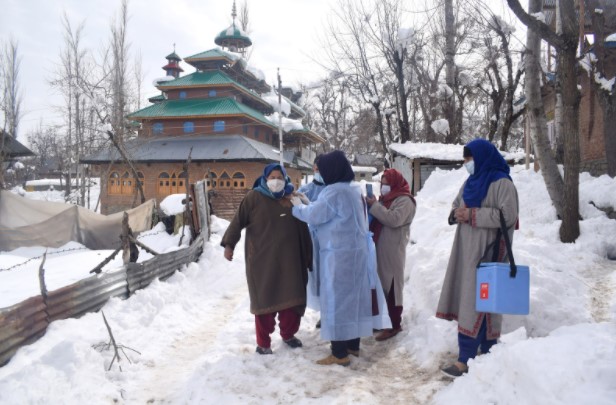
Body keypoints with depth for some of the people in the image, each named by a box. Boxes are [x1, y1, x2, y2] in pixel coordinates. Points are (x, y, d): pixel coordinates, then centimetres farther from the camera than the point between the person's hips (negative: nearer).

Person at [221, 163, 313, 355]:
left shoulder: (292, 199, 10)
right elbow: (238, 221, -3)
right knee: (264, 300, 3)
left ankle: (288, 334, 30)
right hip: (262, 259, -4)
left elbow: (303, 230, 14)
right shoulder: (254, 197, -2)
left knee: (291, 298, 9)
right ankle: (263, 342, 15)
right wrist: (229, 244, -11)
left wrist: (308, 257, 14)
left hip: (288, 259, 4)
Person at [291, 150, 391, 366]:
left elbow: (314, 215, -11)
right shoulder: (354, 189, 11)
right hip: (356, 251, 9)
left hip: (338, 254, -9)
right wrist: (307, 204, 16)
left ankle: (340, 354, 3)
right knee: (353, 296, 15)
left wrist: (298, 206, 7)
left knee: (337, 300, -2)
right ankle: (353, 345, 26)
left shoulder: (334, 192, -19)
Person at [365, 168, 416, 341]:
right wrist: (370, 205, 1)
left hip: (392, 251, -8)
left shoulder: (404, 200, -8)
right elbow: (376, 219, 19)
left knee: (391, 286, -5)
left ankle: (394, 324, 2)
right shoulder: (385, 198, 19)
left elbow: (394, 219, -23)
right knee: (381, 284, 11)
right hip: (379, 249, 8)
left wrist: (374, 205, -18)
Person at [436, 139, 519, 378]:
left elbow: (508, 215, -17)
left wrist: (472, 214, -16)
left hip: (487, 251, -8)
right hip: (467, 249, 8)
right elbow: (456, 207, 20)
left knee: (477, 303, -9)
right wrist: (457, 213, -4)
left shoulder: (502, 183, -8)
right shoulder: (471, 182, 17)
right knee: (470, 300, 8)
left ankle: (466, 360, -7)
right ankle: (486, 354, 18)